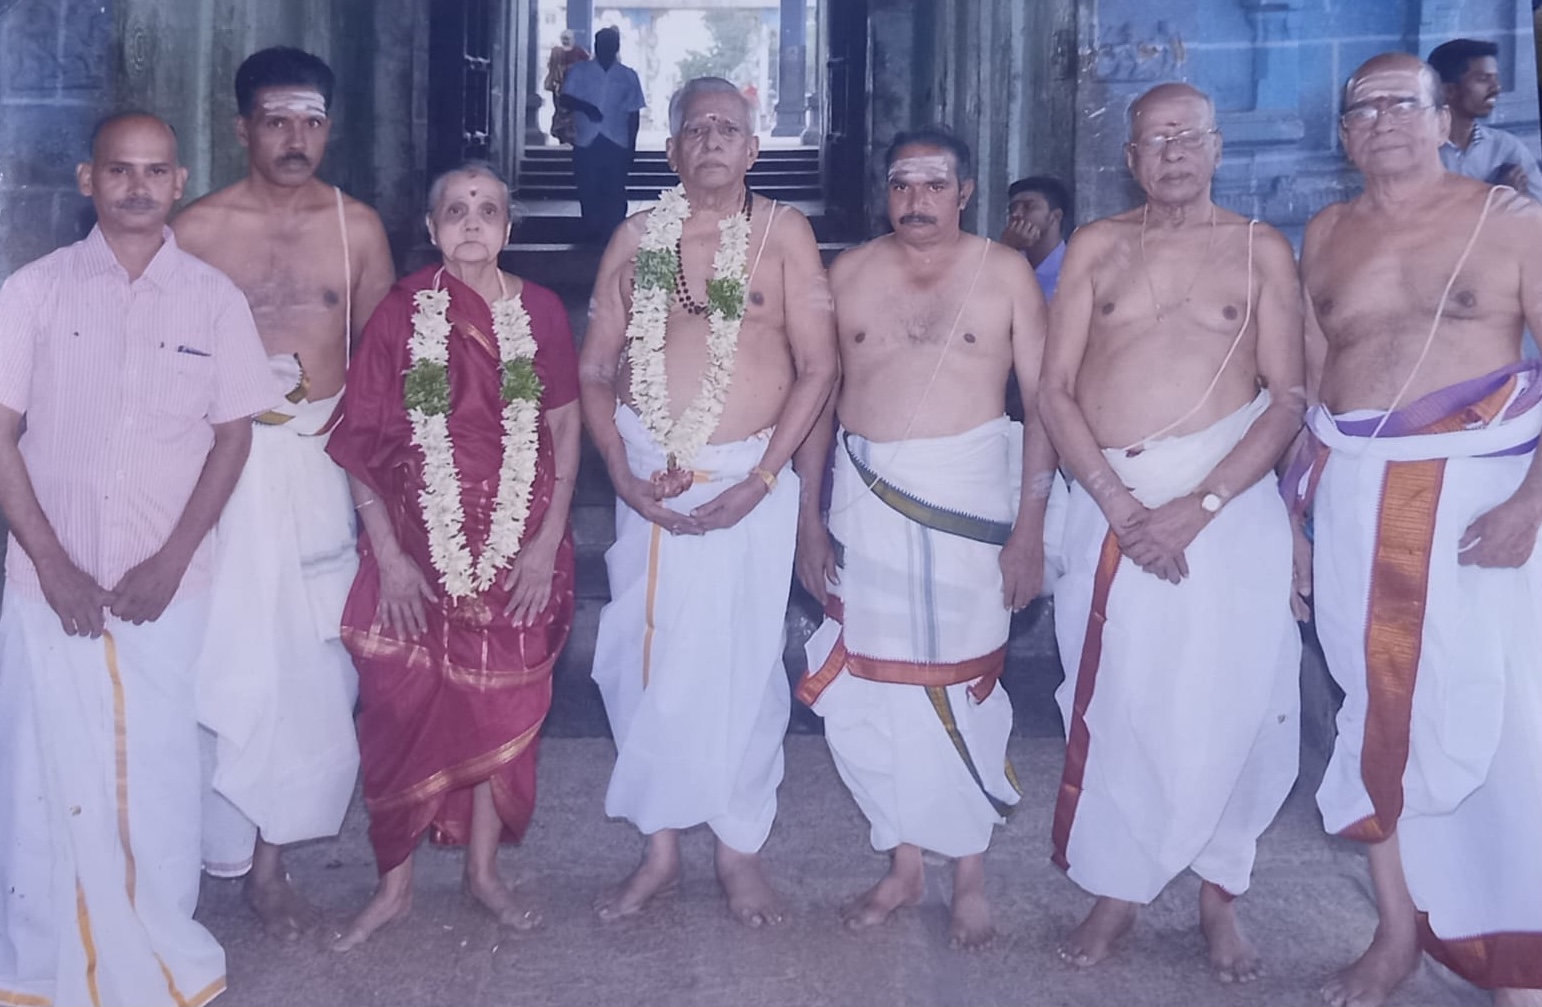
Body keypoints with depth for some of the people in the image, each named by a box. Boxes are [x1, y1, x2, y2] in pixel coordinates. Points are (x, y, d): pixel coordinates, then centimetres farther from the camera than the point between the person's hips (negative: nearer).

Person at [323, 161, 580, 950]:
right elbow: (362, 442, -3)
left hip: (519, 549, 1)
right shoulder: (402, 312, -3)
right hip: (420, 547, -1)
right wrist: (388, 555, -9)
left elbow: (564, 427, 4)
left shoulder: (539, 311, 1)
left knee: (503, 705, 9)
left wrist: (548, 541, -4)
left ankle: (483, 870, 28)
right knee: (403, 707, 4)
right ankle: (394, 885, 20)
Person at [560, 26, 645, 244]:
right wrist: (585, 107, -22)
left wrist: (631, 148, 2)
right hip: (586, 143, 1)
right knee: (588, 193, 3)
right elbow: (564, 99, -2)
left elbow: (633, 114, 8)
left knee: (614, 194, -5)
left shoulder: (628, 76, 8)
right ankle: (591, 240, 13)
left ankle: (613, 240, -1)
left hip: (616, 145, 0)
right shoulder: (579, 71, 7)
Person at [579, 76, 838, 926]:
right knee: (644, 658, 4)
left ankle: (740, 849, 18)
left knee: (743, 663, 0)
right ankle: (659, 846, 20)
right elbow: (595, 369, 6)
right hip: (649, 476, 2)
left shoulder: (782, 232, -1)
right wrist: (622, 473, -6)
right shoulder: (637, 237, 6)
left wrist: (760, 480, -12)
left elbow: (817, 366, -5)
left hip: (750, 475, -2)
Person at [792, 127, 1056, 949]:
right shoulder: (849, 273, 6)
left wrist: (1029, 525, -9)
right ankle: (904, 864, 24)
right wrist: (808, 514, 3)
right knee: (873, 685, 7)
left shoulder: (1005, 274, -1)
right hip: (865, 496, 3)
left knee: (961, 686, 5)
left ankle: (970, 874, 21)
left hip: (968, 496, -2)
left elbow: (1043, 400, -3)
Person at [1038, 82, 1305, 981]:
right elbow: (1056, 389, 3)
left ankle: (1221, 892, 18)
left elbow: (1289, 398, -2)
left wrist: (1198, 506, -14)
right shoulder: (1096, 247, 9)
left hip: (1229, 498, -1)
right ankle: (1119, 887, 20)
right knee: (1114, 702, 4)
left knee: (1229, 703, -1)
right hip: (1109, 500, 2)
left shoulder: (1262, 249, 5)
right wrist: (1120, 506, -10)